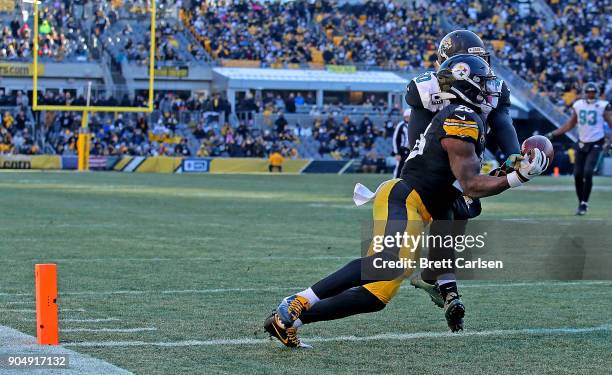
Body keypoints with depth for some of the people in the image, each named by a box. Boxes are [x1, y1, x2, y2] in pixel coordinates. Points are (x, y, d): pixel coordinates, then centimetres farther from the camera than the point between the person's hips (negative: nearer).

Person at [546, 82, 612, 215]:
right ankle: (581, 202, 17)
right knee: (578, 174, 0)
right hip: (582, 143, 4)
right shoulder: (578, 105, 6)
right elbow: (570, 125, 14)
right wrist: (553, 134, 10)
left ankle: (584, 203, -4)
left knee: (588, 172, -16)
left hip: (595, 144, -4)